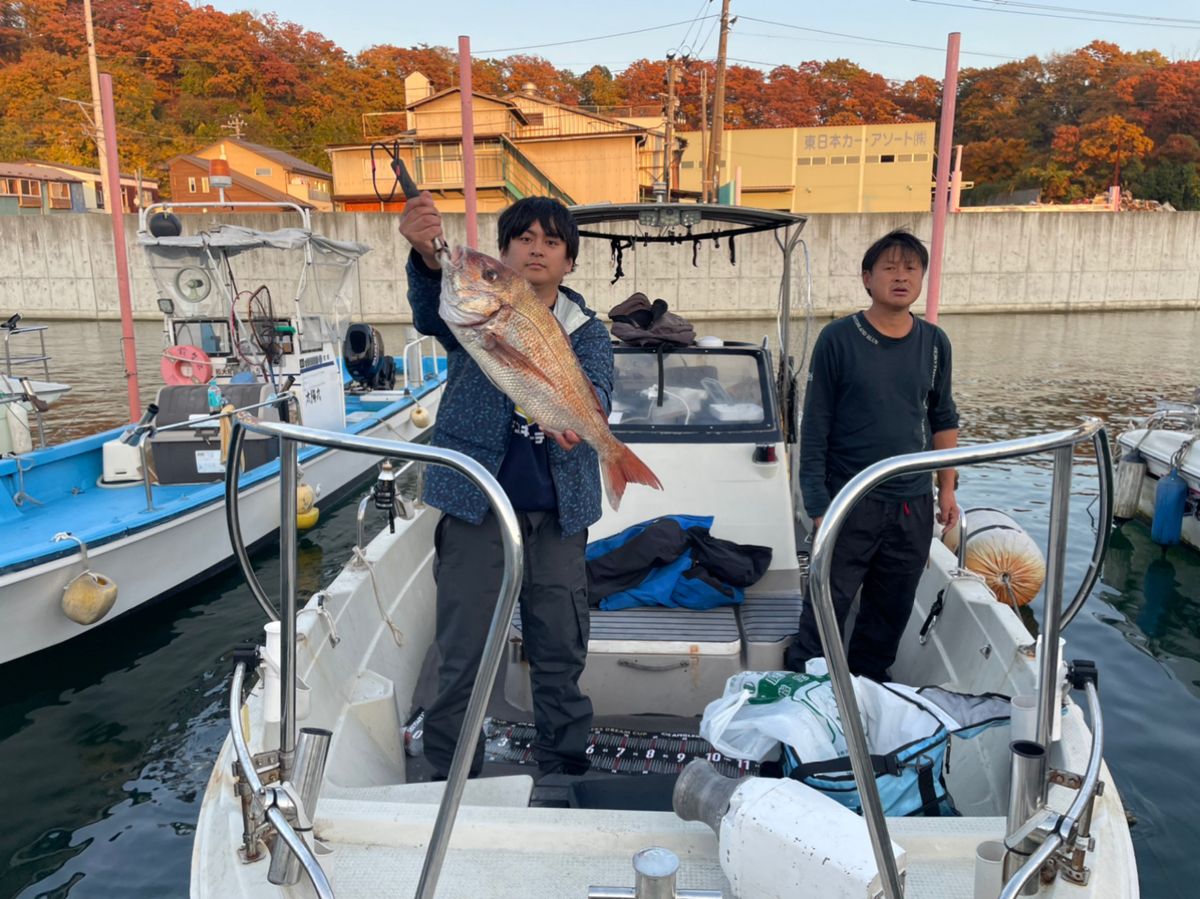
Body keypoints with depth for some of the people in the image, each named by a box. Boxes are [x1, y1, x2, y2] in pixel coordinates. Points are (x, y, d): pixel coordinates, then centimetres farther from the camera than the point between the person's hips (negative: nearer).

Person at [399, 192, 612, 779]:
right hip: (476, 504, -2)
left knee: (562, 648, 12)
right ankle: (451, 775, 21)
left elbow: (597, 387, -11)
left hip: (557, 511, 3)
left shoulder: (588, 331, 9)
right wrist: (427, 254, -43)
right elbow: (430, 314, -21)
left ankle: (565, 765, 31)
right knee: (463, 653, 1)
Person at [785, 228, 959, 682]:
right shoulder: (838, 338, -7)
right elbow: (814, 428, -7)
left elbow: (943, 420, 16)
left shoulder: (934, 343, 6)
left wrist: (947, 488, 11)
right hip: (850, 503, -4)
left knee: (891, 612, 15)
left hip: (913, 505, 5)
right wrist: (818, 505, -11)